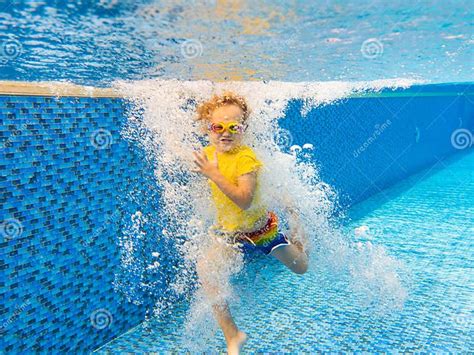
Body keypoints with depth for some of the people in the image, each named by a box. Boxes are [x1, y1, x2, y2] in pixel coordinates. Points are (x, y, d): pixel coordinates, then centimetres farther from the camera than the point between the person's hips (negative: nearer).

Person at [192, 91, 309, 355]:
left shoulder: (246, 157, -27)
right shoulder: (208, 154, -8)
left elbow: (244, 201, -37)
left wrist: (215, 176, -40)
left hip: (261, 227, -3)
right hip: (229, 232, 4)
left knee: (302, 268, 13)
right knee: (205, 267, -23)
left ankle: (298, 238, 50)